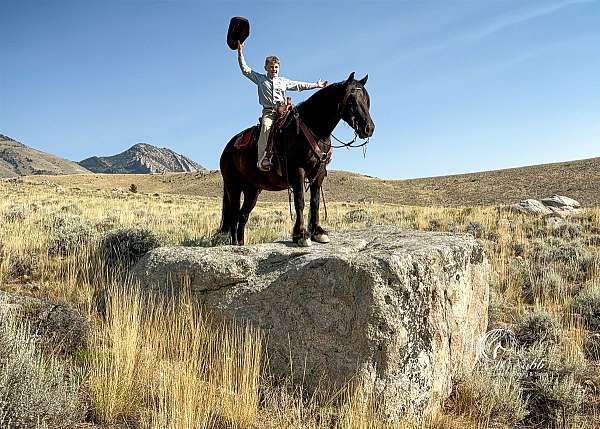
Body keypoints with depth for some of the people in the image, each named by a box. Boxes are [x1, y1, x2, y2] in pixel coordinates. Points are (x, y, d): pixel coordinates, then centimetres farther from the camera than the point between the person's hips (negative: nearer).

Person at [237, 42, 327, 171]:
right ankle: (263, 160, -41)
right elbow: (245, 69, 16)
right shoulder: (261, 79, 18)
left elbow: (300, 85, 29)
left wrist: (316, 85, 29)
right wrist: (240, 52, 11)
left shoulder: (284, 81, 25)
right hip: (268, 112, -3)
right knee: (266, 128, -32)